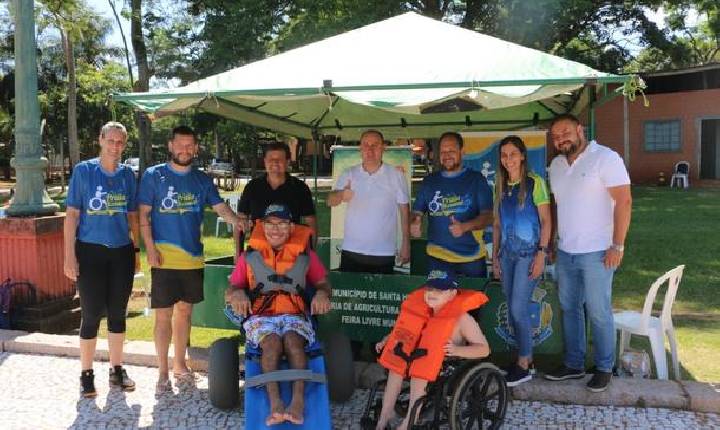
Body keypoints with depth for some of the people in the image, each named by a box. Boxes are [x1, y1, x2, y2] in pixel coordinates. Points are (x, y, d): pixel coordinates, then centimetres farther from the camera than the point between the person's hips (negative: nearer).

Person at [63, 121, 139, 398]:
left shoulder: (127, 174, 5)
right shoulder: (83, 171, -5)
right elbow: (72, 214, -6)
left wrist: (136, 249, 9)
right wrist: (69, 255, -11)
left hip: (122, 252, 3)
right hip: (91, 252, -3)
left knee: (117, 313, 11)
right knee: (91, 315, 2)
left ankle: (116, 370, 25)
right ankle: (86, 374, 16)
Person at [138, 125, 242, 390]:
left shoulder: (202, 180, 9)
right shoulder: (153, 176, -1)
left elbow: (221, 208, 2)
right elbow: (143, 214, -2)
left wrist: (238, 222, -19)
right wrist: (150, 248, -11)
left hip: (193, 257, 4)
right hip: (164, 258, -4)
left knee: (184, 311, 14)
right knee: (163, 314, 0)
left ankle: (180, 364, 27)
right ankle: (163, 371, 12)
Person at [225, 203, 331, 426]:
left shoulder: (306, 255, 17)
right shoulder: (249, 257, 17)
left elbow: (323, 283, 16)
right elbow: (230, 290, 13)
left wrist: (322, 293, -9)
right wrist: (237, 293, -11)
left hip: (294, 315, 0)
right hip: (261, 316, 0)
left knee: (292, 339, -34)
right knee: (272, 341, -33)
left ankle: (298, 400, -44)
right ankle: (275, 404, -44)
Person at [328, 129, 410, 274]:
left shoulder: (396, 176, 0)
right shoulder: (349, 174, 3)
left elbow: (404, 211, 1)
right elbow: (330, 201, -4)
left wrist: (406, 245, -2)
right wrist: (341, 195, -27)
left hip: (383, 255, -1)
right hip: (351, 252, 1)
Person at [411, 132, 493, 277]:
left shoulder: (476, 179, 1)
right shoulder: (429, 181, 9)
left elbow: (488, 216, -5)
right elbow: (417, 212, 11)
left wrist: (465, 227, -24)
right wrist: (414, 223, -13)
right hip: (437, 258, 2)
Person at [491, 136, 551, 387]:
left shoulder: (534, 182, -6)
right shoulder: (500, 186, 11)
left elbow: (546, 221, -7)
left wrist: (541, 254, -13)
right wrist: (495, 255, 12)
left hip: (529, 253, -6)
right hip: (507, 253, 6)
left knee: (518, 309, -7)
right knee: (513, 310, 8)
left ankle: (523, 366, 7)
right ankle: (526, 357, 22)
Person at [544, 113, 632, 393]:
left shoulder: (605, 158, -9)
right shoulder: (556, 165, 11)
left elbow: (624, 201, -14)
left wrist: (617, 245, -17)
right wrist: (552, 242, 13)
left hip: (596, 253, -6)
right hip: (565, 252, 7)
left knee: (598, 313, 2)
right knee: (569, 309, 13)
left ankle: (604, 368, 18)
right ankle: (573, 364, 26)